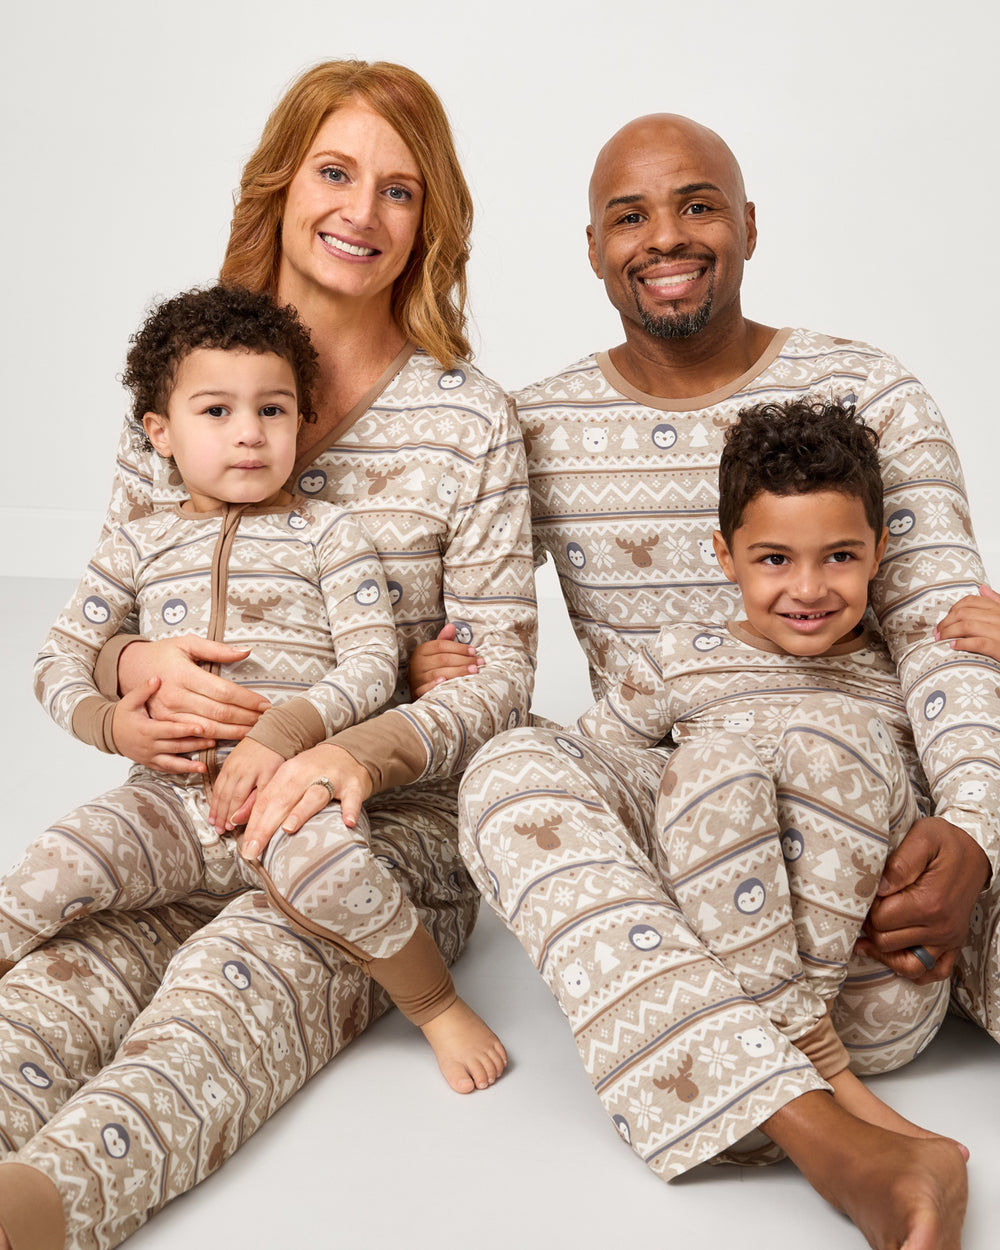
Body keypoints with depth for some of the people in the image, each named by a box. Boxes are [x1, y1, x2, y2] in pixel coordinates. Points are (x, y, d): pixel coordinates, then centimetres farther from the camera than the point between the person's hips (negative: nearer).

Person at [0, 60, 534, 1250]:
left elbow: (503, 665, -2)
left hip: (388, 823, -2)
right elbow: (100, 623, 13)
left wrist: (369, 749, -22)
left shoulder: (466, 418, 2)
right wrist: (142, 667, -13)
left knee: (240, 971, -35)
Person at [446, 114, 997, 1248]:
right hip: (657, 793, 2)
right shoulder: (538, 428, 6)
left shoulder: (867, 397, 1)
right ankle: (843, 1151, -43)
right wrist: (428, 668, -14)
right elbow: (475, 624, 14)